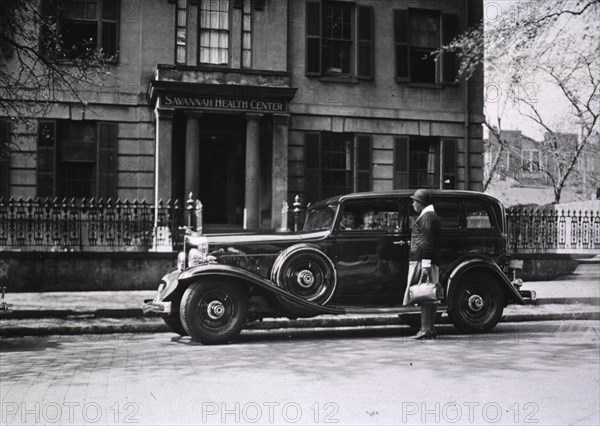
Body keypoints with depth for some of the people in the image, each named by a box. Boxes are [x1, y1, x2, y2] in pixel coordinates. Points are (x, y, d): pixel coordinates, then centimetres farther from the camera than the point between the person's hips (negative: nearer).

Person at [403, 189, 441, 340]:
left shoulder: (426, 217, -9)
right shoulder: (432, 216, 22)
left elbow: (427, 242, -17)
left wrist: (425, 264, -22)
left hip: (422, 260, -10)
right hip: (432, 261, 10)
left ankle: (425, 329, -12)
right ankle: (431, 329, 11)